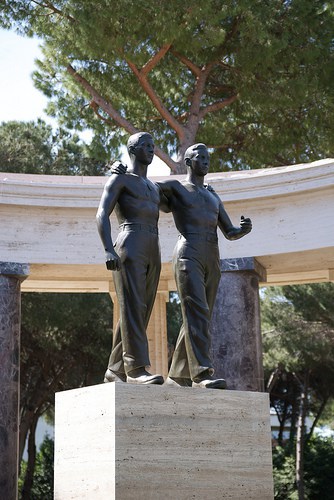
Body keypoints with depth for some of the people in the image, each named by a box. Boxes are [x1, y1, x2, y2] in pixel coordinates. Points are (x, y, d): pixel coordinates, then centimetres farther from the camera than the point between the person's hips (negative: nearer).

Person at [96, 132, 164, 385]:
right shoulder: (118, 179, 5)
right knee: (133, 308, -19)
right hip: (129, 249, -8)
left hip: (152, 254, 8)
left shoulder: (153, 187, 28)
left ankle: (115, 371, 8)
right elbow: (102, 215, -7)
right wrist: (108, 250, -21)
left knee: (139, 313, 3)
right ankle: (136, 369, -26)